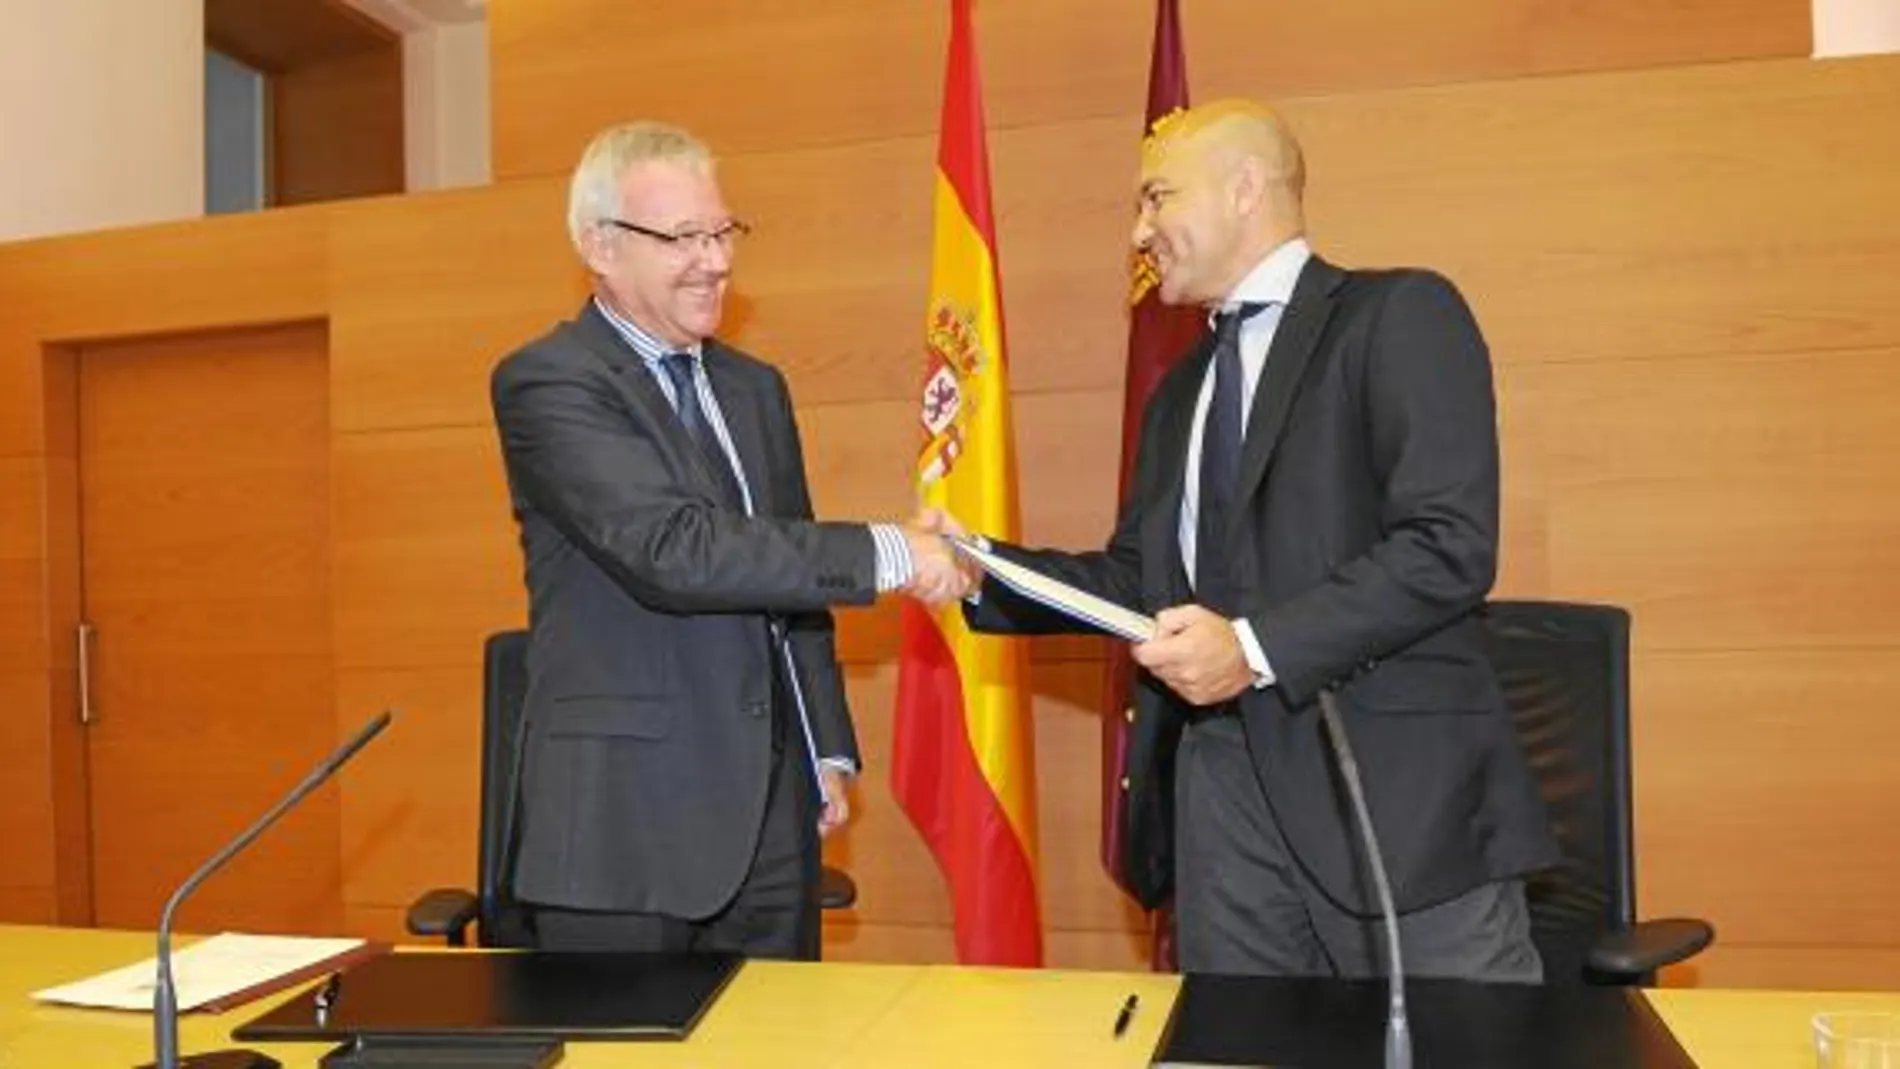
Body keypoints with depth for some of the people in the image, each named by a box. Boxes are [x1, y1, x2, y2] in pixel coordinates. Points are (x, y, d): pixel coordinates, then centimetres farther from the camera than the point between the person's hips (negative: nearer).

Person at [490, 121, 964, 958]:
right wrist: (884, 554, -23)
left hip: (772, 814, 6)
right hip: (627, 825, -6)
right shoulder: (546, 384, -10)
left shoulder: (755, 387, 14)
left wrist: (827, 752, 14)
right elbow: (673, 550, -24)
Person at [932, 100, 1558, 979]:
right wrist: (982, 569, 5)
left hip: (1392, 778, -6)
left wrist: (1258, 647, -19)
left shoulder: (1399, 315, -3)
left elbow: (1453, 544, -14)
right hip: (1221, 783, 6)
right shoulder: (1180, 389, 19)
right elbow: (1136, 577, 18)